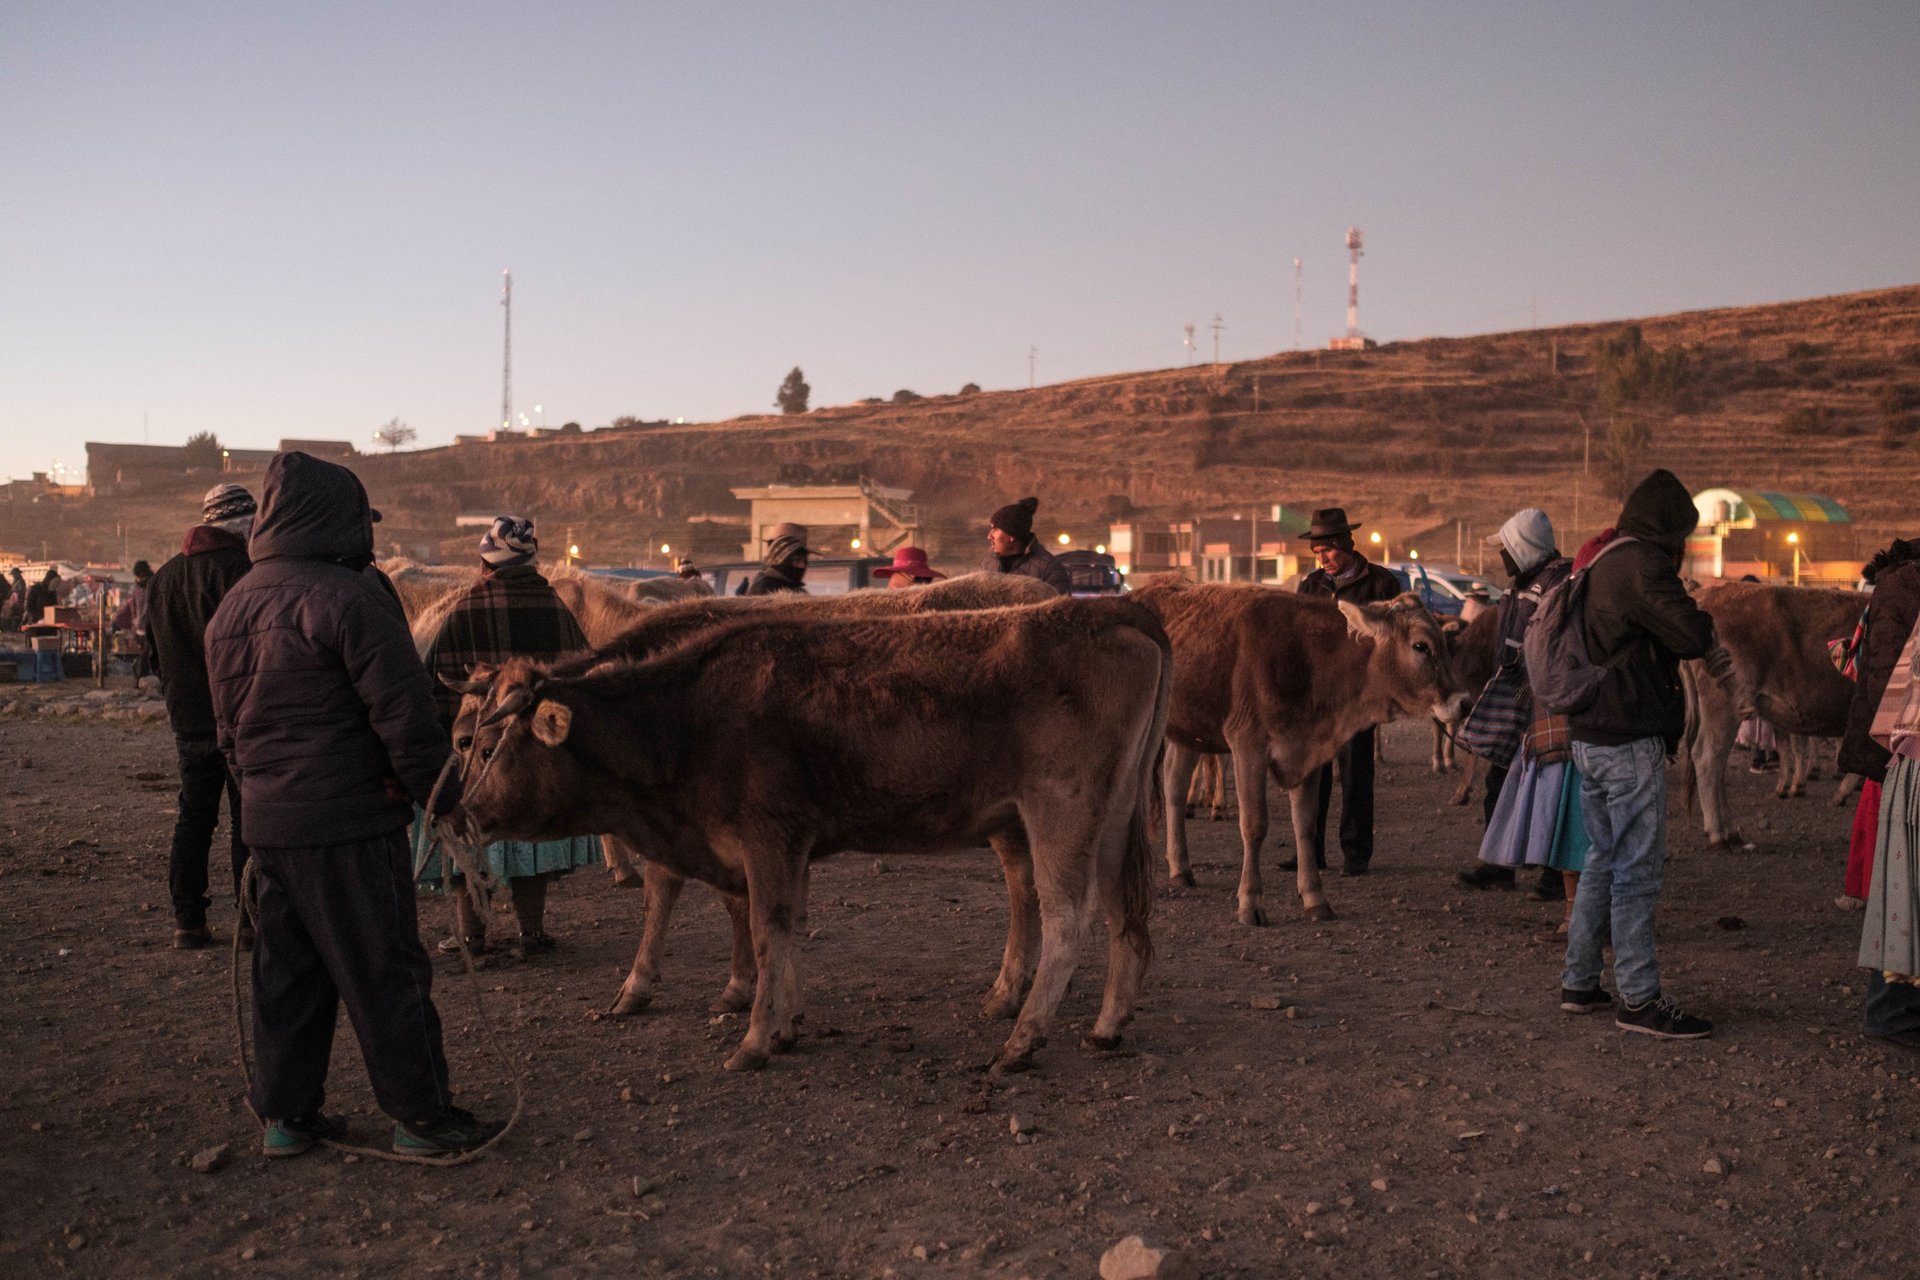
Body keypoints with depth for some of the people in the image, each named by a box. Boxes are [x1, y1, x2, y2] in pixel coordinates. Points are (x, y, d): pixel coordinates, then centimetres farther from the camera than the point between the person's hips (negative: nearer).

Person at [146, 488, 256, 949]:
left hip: (188, 719, 7)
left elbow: (153, 653, 17)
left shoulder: (164, 576, 12)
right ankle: (250, 918, 2)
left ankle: (187, 920, 14)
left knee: (193, 816, 13)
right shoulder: (239, 570, -13)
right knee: (247, 819, 0)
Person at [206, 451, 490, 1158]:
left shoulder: (230, 608, 13)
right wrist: (441, 795, -9)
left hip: (267, 817, 8)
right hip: (349, 821, -8)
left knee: (286, 968, 16)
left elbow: (230, 725, 20)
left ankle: (285, 1113, 23)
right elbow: (404, 711, -17)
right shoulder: (349, 597, -15)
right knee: (385, 971, 0)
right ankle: (422, 1117, 9)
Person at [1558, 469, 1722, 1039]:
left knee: (1604, 860, 16)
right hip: (1629, 740, -9)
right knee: (1638, 869, -4)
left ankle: (1579, 983, 21)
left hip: (1590, 734, 9)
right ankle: (1639, 999, 0)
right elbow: (1691, 633, -22)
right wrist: (1707, 629, 0)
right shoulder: (1639, 561, -14)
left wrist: (1712, 654, 16)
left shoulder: (1598, 562, 16)